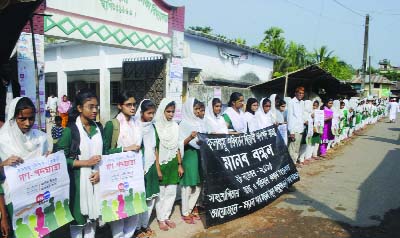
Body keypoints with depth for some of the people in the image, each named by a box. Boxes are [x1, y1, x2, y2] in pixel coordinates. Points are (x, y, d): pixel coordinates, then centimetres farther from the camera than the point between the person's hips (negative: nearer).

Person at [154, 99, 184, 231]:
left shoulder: (175, 126, 5)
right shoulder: (156, 127, -10)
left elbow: (177, 147, 10)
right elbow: (155, 149, -11)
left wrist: (180, 165, 8)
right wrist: (157, 168, -14)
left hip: (173, 164, 5)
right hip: (162, 164, -5)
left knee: (171, 193, 10)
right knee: (161, 193, 5)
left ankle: (166, 217, 26)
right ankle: (160, 219, 21)